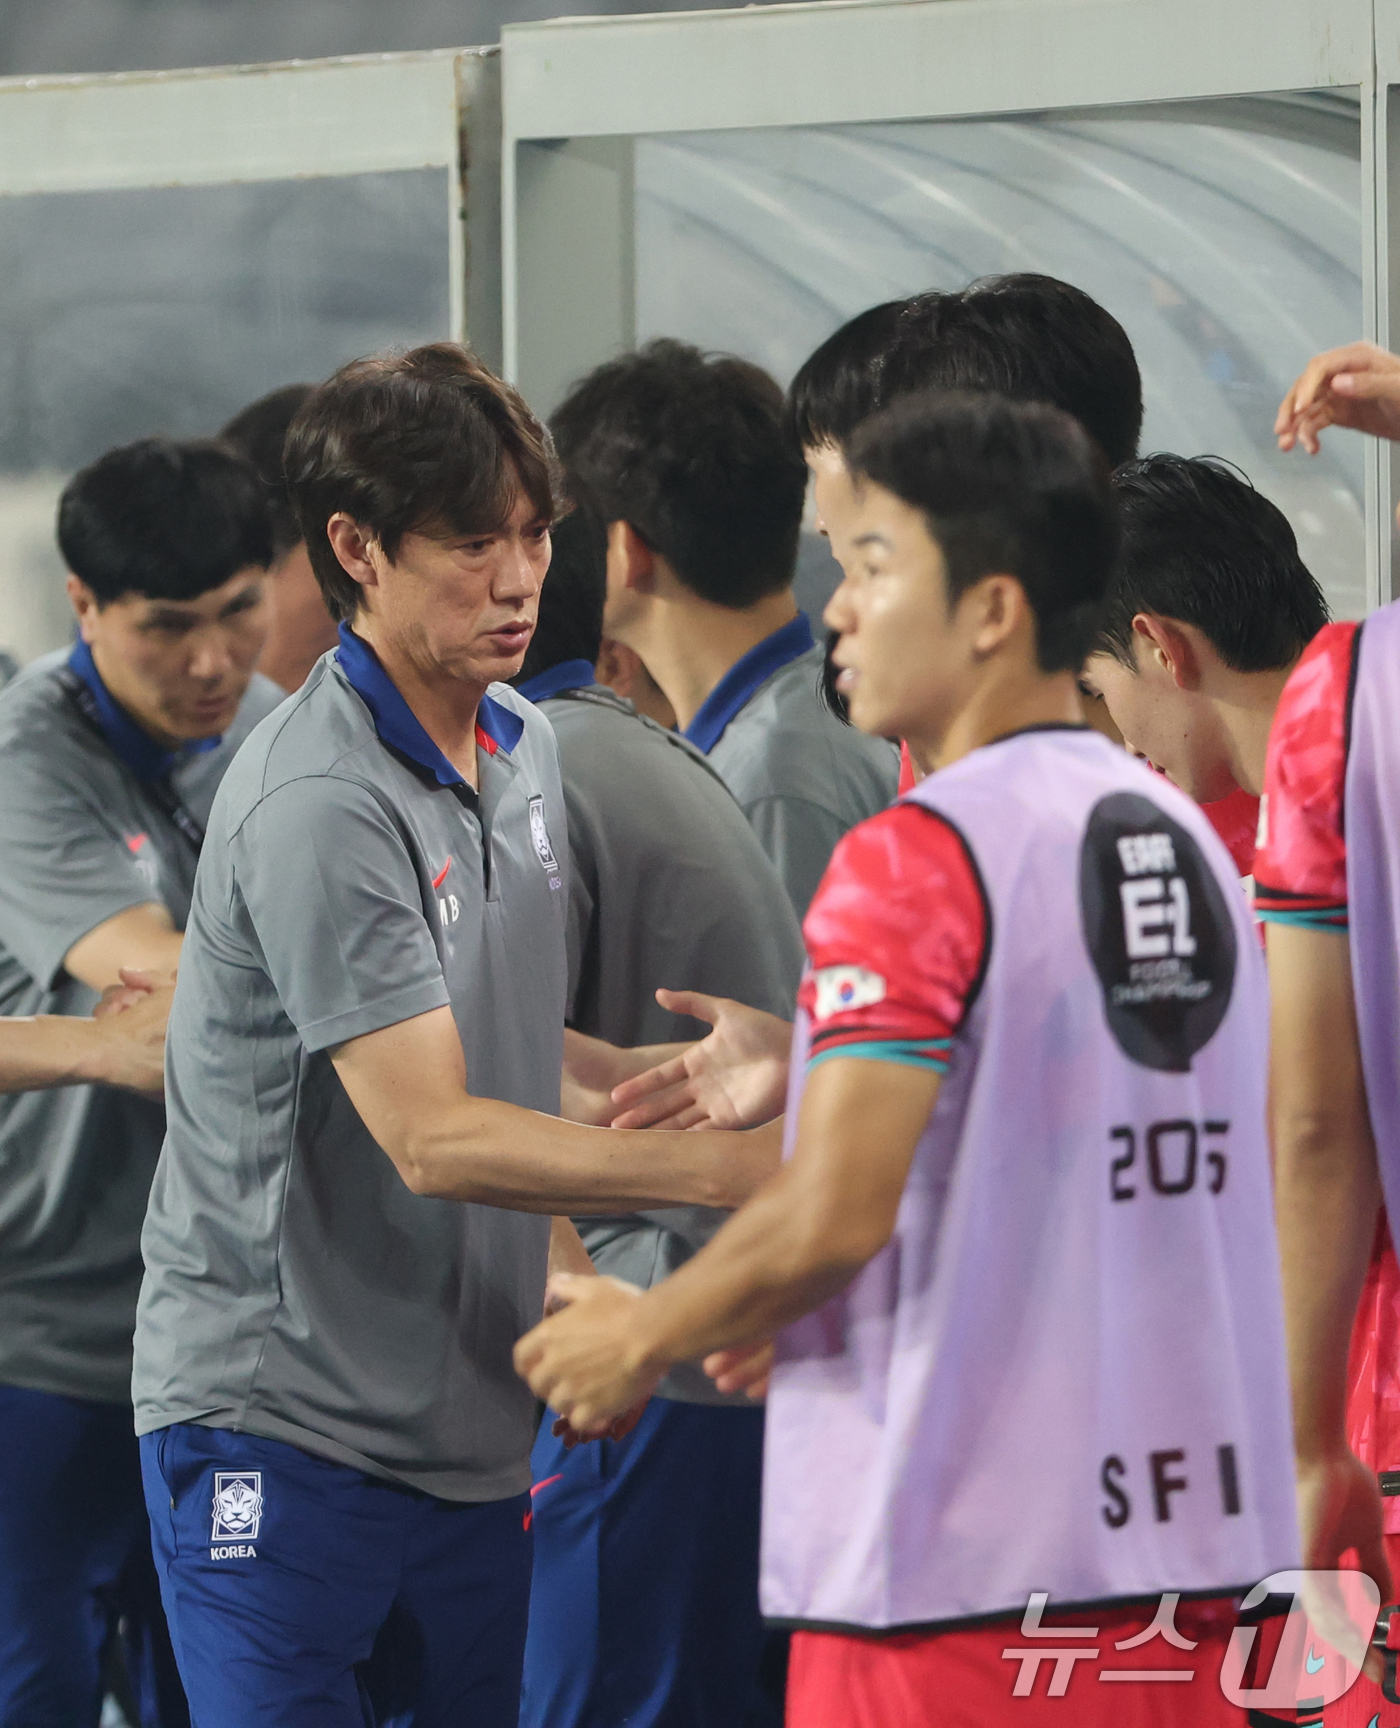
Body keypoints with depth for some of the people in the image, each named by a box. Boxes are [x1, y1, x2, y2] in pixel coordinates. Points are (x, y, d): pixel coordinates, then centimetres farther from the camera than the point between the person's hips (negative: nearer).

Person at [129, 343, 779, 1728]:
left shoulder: (522, 748, 9)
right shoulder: (318, 806, -20)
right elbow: (431, 1135, -25)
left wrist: (564, 1263, 11)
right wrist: (726, 1167, -28)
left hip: (467, 1431, 8)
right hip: (280, 1421, -8)